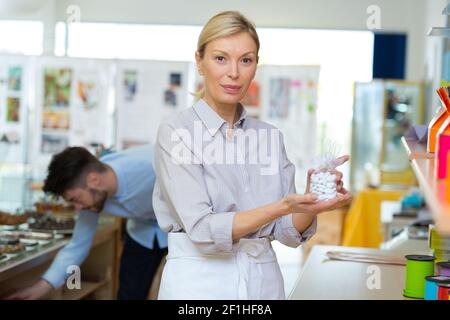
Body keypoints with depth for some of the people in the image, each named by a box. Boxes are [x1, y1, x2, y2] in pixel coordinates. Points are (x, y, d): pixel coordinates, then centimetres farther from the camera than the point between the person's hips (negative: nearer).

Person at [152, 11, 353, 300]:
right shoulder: (176, 132, -10)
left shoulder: (270, 136, 5)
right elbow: (203, 230, -19)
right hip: (199, 284, -5)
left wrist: (313, 201, -18)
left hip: (265, 283, 5)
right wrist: (281, 207, -29)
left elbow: (289, 232, 1)